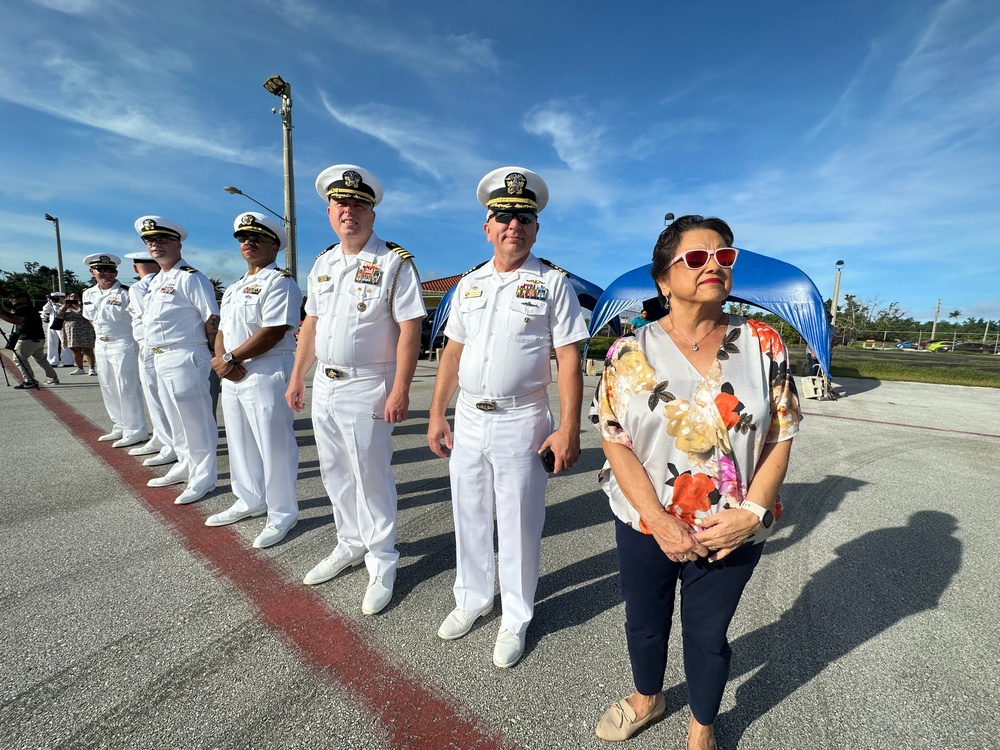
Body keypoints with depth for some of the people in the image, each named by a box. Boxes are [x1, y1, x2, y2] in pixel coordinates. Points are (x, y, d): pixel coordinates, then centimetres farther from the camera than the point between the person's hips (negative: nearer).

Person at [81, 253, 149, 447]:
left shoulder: (126, 293, -13)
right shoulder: (88, 294, 9)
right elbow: (91, 319, 22)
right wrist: (100, 337, 14)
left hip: (123, 345, -8)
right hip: (101, 346, 8)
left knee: (127, 389, -4)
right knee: (108, 389, 14)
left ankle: (135, 431, 4)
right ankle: (120, 427, 26)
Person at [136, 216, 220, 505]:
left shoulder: (190, 277, -12)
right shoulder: (156, 280, 17)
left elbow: (213, 319, -16)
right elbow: (151, 318, 24)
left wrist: (211, 354, -11)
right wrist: (156, 354, 17)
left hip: (185, 359, -10)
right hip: (160, 359, 10)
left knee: (195, 420, -3)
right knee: (176, 419, 18)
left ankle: (203, 476, 8)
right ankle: (186, 465, 32)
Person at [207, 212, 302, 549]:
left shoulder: (280, 281, -9)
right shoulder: (234, 288, 20)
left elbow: (273, 332, -20)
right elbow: (222, 330, 19)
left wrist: (231, 358, -14)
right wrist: (221, 359, -2)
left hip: (267, 374, -9)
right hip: (233, 377, 10)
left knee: (274, 447, -2)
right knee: (240, 443, 19)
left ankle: (281, 514, 12)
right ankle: (250, 501, 36)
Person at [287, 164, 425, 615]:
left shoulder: (395, 263, -10)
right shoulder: (322, 263, 12)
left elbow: (409, 329, -16)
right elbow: (311, 324, 16)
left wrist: (400, 390, -22)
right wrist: (297, 377, 14)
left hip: (367, 389, -7)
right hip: (323, 386, 7)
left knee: (371, 478, 2)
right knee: (335, 474, 17)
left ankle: (382, 564, 21)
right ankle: (351, 545, 38)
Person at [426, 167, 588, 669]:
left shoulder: (552, 282, -3)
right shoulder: (469, 283, 11)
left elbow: (568, 360, -8)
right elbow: (452, 352, 11)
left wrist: (569, 429, -14)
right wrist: (436, 415, 8)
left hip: (521, 423, -4)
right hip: (468, 419, 5)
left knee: (518, 526, 8)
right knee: (469, 517, 18)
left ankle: (514, 620, 31)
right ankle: (472, 599, 41)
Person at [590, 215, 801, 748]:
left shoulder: (763, 344, -4)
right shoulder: (632, 351, -10)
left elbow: (780, 436, -2)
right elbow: (615, 441, -11)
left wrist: (752, 512, -13)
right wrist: (660, 522, -16)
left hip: (733, 534, 1)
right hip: (645, 528, 0)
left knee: (708, 635, 21)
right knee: (644, 623, 22)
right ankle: (647, 699, 55)